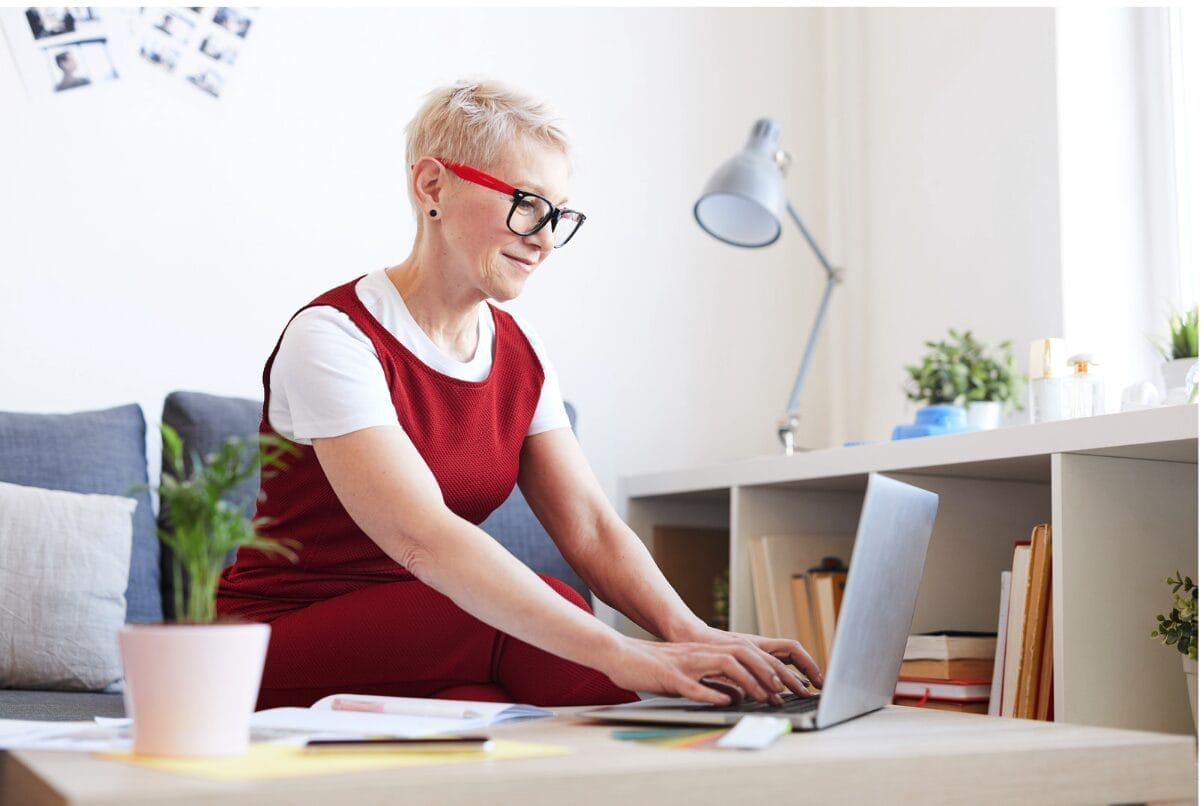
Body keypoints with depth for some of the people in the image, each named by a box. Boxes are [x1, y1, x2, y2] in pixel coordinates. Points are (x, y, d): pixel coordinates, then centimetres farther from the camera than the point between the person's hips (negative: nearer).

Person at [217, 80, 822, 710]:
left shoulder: (520, 354, 5)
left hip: (429, 623, 6)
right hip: (280, 647, -5)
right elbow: (422, 537, -33)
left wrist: (691, 634, -26)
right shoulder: (334, 338, -18)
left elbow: (590, 527, -5)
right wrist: (621, 654, -41)